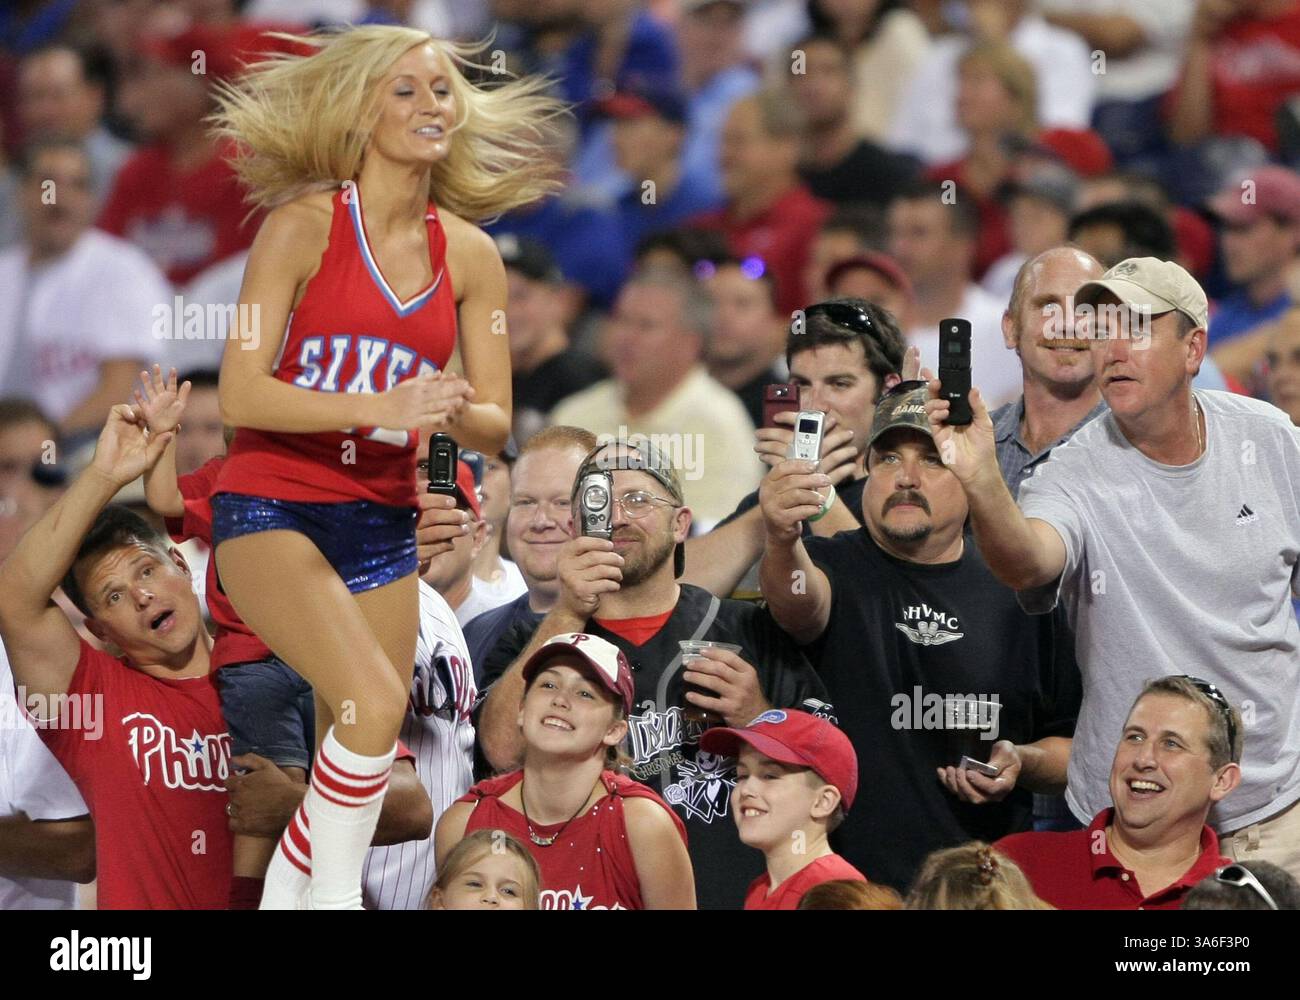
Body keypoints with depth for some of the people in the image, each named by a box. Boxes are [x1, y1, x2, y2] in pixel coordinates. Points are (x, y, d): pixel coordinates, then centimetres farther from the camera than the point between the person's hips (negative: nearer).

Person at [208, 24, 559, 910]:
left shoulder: (469, 255, 5)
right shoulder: (304, 228, -9)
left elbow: (496, 426, 9)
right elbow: (240, 394, -14)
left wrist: (457, 414, -15)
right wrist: (379, 408, -24)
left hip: (384, 526, 6)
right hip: (272, 508, -6)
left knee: (358, 764, 6)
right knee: (373, 700, -27)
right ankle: (334, 897, -12)